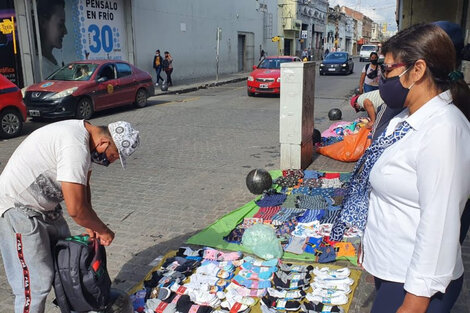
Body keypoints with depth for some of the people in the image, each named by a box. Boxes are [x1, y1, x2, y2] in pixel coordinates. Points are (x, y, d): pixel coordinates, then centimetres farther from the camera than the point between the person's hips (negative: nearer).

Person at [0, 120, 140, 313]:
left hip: (45, 206, 10)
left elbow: (82, 186, 11)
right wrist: (103, 230, -13)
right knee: (36, 283, -6)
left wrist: (90, 225, 2)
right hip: (18, 209, -10)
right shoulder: (76, 147, -31)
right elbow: (75, 209, -31)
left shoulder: (84, 133, 0)